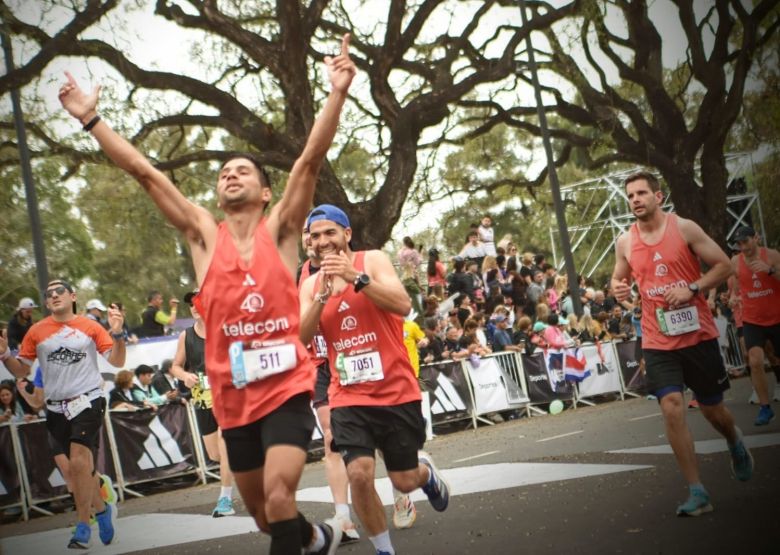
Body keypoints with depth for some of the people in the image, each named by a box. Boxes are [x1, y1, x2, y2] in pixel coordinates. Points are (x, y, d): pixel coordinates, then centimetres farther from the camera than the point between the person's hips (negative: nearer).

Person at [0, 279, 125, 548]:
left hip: (88, 401, -3)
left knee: (79, 462, -18)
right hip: (57, 408, 3)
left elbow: (117, 361, -1)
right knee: (82, 466, 10)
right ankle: (102, 509, 34)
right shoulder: (36, 332, 4)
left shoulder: (90, 327, -1)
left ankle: (83, 526, -7)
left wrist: (117, 334, -16)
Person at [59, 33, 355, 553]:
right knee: (263, 513, 17)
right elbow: (146, 172, 2)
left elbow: (311, 160, -14)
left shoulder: (280, 228, -1)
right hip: (234, 401, 4)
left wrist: (337, 94, -25)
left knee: (278, 496, -21)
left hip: (287, 390, -4)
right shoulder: (204, 234, 5)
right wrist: (91, 119, 1)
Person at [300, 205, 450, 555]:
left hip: (397, 391, -2)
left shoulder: (373, 260, -4)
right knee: (359, 474, -17)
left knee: (405, 481, 6)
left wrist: (355, 276, -28)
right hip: (348, 397, 2)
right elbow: (300, 338, -5)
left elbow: (403, 305, -20)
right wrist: (322, 295, -18)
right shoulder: (310, 285, 7)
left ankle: (426, 471, 44)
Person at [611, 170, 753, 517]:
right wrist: (617, 289, -6)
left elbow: (724, 265, -3)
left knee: (712, 410, 11)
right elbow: (619, 277, 18)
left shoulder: (684, 228, -6)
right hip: (658, 342, 1)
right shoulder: (625, 242, 2)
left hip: (698, 334, -1)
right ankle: (697, 492, -7)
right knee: (671, 408, -14)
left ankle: (735, 442, 49)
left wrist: (692, 288, -17)